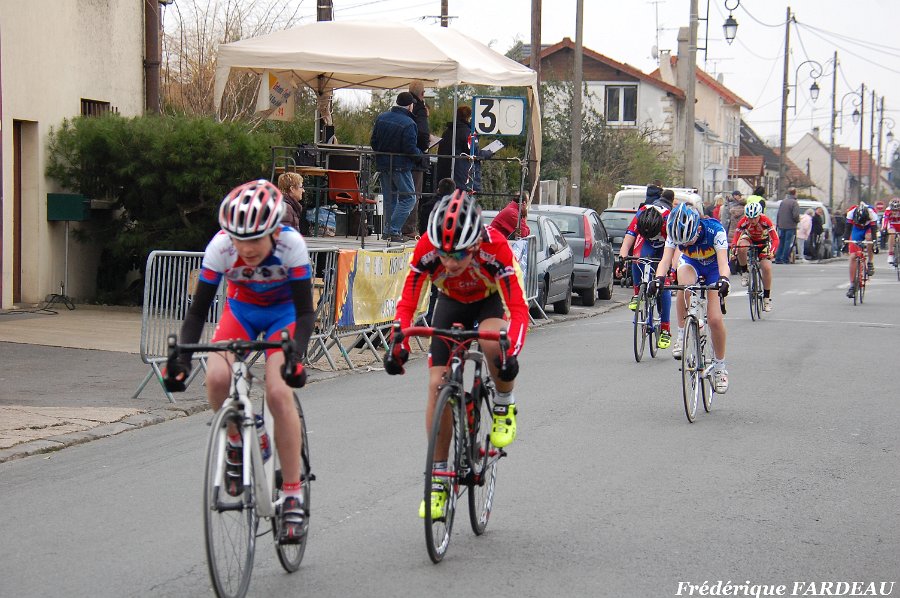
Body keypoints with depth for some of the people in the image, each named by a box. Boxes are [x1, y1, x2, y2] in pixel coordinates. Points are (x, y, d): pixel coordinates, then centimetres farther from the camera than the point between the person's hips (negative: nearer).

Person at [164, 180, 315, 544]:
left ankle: (293, 497, -13)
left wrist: (296, 355, -46)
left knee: (278, 391, -24)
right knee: (217, 377, -28)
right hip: (241, 309, 2)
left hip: (284, 312, -2)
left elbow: (305, 311, -29)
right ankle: (236, 443, 4)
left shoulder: (291, 244, -32)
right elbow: (198, 310, -23)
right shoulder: (221, 246, -29)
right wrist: (182, 358, -37)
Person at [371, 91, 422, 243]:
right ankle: (393, 230, -10)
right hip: (400, 166, -7)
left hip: (382, 166, 7)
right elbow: (410, 149, -19)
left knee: (389, 198, 16)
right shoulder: (408, 124, -17)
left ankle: (388, 230, 15)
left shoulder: (381, 118, 5)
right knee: (408, 198, 0)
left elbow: (374, 141, 10)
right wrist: (420, 154, 1)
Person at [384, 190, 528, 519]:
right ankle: (438, 478, 3)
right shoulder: (427, 248, -32)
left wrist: (511, 353, -54)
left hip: (489, 301, -2)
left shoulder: (495, 247, -37)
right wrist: (399, 343, -42)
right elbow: (407, 303, -25)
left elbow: (519, 309, -38)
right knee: (437, 384, -10)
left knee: (493, 342, -37)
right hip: (450, 303, 2)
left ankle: (504, 406, -5)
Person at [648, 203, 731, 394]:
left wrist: (723, 280, -63)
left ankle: (720, 367, 6)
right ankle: (682, 335, -19)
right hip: (690, 264, 2)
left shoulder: (714, 230, -34)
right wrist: (658, 279, -55)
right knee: (684, 285, -36)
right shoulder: (675, 232, -27)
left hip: (713, 267, -2)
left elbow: (723, 262, -42)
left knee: (715, 319, -14)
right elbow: (666, 259, -35)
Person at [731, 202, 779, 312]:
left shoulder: (766, 221, -31)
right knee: (741, 247, -36)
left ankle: (767, 297, -2)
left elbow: (775, 239, -33)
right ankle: (744, 273, -14)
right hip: (749, 239, 1)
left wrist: (771, 252, -50)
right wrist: (733, 252, -42)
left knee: (766, 268, -17)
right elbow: (735, 239, -24)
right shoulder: (743, 222, -28)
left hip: (763, 242, -1)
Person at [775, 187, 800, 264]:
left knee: (781, 242, 11)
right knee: (788, 243, -1)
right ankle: (785, 259, -3)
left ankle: (778, 259, 10)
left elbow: (778, 214, 13)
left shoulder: (783, 201, 10)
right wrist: (798, 220, 4)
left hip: (781, 226, 6)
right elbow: (795, 215, -17)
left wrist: (777, 224, 19)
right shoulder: (794, 203, -10)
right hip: (790, 226, -6)